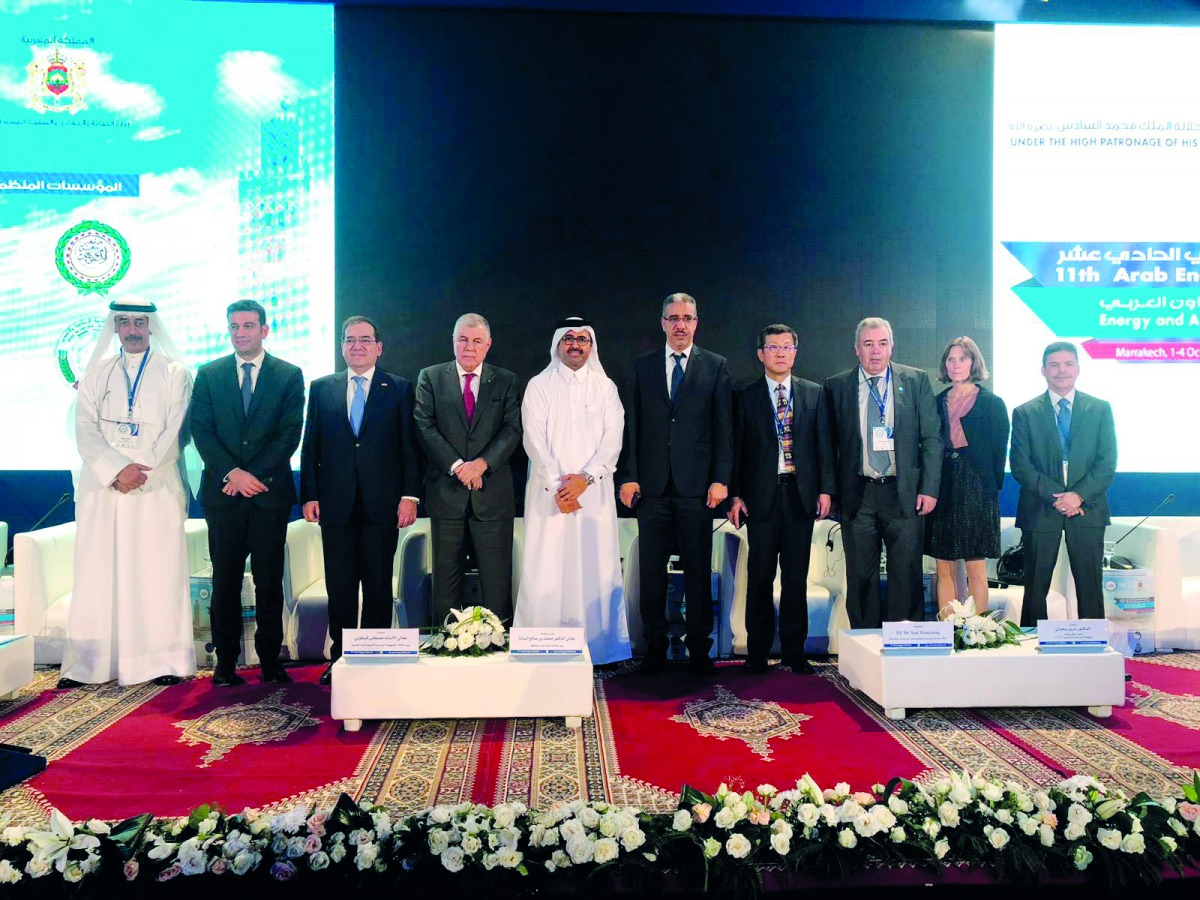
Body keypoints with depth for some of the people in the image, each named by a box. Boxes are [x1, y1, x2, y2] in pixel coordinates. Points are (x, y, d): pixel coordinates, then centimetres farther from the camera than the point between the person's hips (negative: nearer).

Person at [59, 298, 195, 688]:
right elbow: (86, 432, 4)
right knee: (97, 576, 1)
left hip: (156, 489, -2)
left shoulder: (174, 374, 8)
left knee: (158, 575, -3)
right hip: (102, 489, 3)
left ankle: (162, 662, 2)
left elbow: (174, 433, -2)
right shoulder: (95, 376, 15)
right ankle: (89, 665, 6)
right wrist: (117, 469, -12)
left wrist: (141, 471, -12)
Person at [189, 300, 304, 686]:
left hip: (270, 492, -1)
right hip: (222, 493, 1)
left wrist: (254, 474, -11)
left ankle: (270, 660, 13)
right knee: (225, 580, 5)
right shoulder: (208, 375, 10)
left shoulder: (289, 376, 5)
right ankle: (226, 661, 13)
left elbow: (290, 434, -2)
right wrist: (233, 473, -11)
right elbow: (201, 430, 2)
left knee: (269, 580, 4)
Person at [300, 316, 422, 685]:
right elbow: (310, 446, 10)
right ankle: (340, 656, 18)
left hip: (382, 504, -1)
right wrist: (309, 495, 2)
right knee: (339, 587, 6)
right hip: (336, 503, 2)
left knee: (378, 587, 5)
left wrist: (410, 495, -6)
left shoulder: (399, 389, 6)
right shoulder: (321, 388, 11)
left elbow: (410, 446, 2)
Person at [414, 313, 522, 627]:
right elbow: (425, 427, -3)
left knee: (497, 577, 2)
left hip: (492, 491, 0)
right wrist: (456, 466, -14)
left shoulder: (506, 381, 8)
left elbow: (513, 429, -2)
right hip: (446, 491, 0)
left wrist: (482, 463, -17)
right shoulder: (430, 377, 7)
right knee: (446, 575, 8)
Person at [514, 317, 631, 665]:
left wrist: (584, 478, -11)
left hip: (594, 491, 1)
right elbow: (534, 439, -2)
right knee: (546, 568, -3)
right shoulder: (539, 385, 6)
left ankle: (596, 646, 7)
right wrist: (557, 485, -11)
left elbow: (613, 439, 2)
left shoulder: (605, 387, 10)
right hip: (548, 491, -1)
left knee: (594, 566, 0)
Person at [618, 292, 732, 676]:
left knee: (698, 569, 4)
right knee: (651, 569, 5)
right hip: (652, 485, 1)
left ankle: (698, 647, 15)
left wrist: (720, 479, -5)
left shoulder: (715, 366, 7)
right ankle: (655, 646, 15)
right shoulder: (642, 366, 11)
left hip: (696, 484, -1)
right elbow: (631, 425, 7)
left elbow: (724, 427, 3)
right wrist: (628, 475, -1)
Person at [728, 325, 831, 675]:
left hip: (800, 494, 1)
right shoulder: (745, 396, 5)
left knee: (796, 576, 6)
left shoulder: (814, 393, 10)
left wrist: (825, 489, 1)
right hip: (761, 496, -1)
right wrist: (735, 494, -3)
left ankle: (794, 651, 16)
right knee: (760, 576, 3)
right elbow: (736, 449, 4)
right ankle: (757, 652, 12)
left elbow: (822, 443, 9)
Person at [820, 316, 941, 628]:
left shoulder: (916, 381, 5)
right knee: (861, 577, 7)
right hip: (857, 495, 1)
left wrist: (929, 488, -4)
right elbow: (827, 443, 6)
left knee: (907, 576, 4)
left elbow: (932, 438, 3)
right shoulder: (835, 387, 5)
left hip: (904, 493, 0)